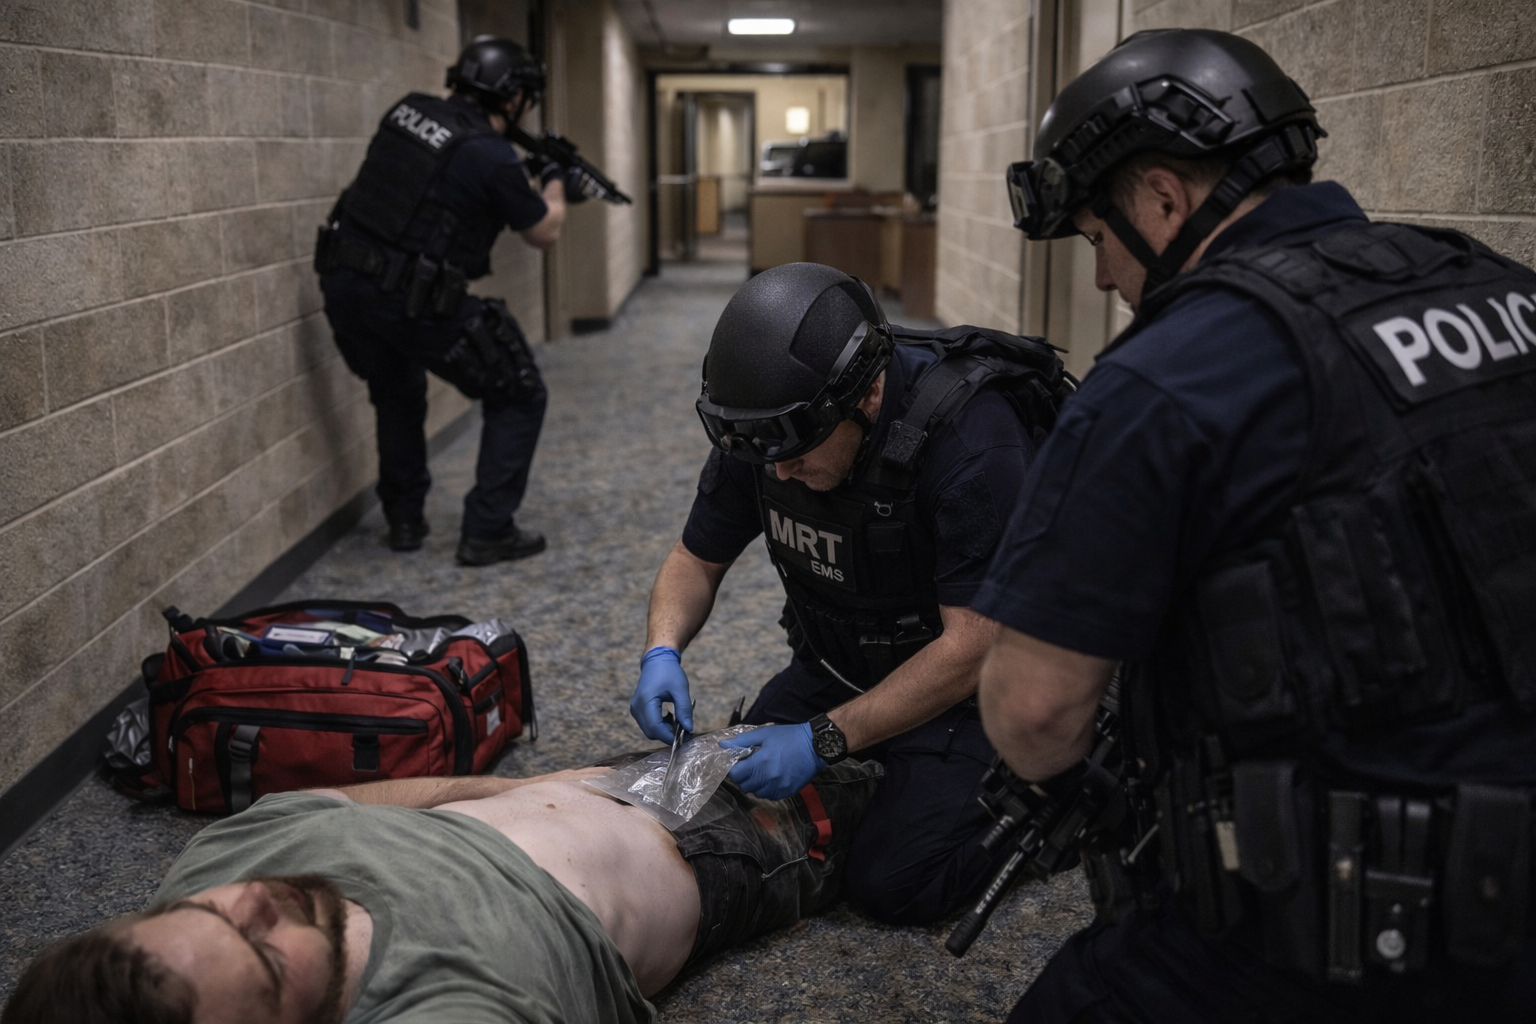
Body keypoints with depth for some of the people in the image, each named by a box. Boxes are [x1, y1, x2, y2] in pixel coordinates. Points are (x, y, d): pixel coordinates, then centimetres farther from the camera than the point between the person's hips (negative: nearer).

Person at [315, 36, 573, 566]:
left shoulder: (407, 112, 8)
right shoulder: (494, 157, -11)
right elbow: (545, 234, 4)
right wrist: (554, 182, 24)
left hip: (342, 284, 7)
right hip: (412, 302, -7)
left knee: (397, 395, 31)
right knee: (518, 398, 10)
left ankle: (404, 520, 33)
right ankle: (487, 532, 8)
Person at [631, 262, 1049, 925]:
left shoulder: (972, 441, -33)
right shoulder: (765, 424, -14)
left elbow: (973, 649, -30)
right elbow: (697, 558, 1)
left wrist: (823, 739, -32)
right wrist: (662, 652, -20)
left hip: (962, 679, -6)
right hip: (837, 664, 6)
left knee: (892, 884, -16)